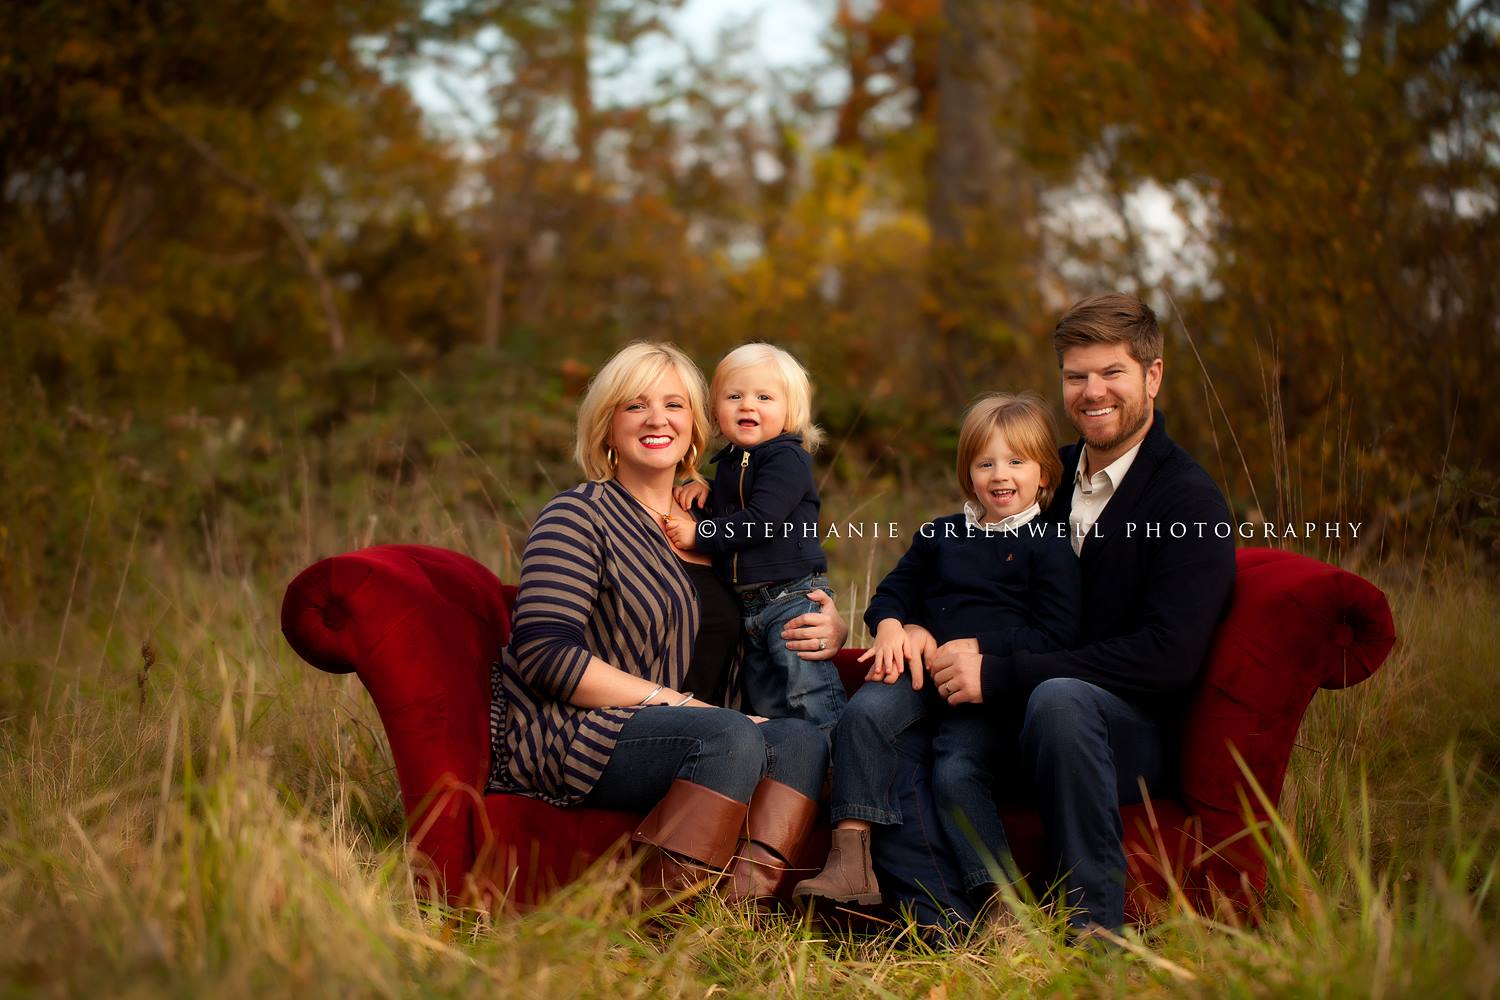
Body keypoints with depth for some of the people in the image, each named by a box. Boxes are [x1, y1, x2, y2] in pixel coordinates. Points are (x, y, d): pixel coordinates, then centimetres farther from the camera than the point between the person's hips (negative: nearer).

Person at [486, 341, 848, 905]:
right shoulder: (580, 516, 0)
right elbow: (544, 654, -13)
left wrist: (830, 630, 2)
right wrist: (674, 703, -18)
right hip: (571, 735, -6)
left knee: (800, 738, -22)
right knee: (734, 735, -31)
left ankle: (741, 910, -39)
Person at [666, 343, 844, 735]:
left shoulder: (787, 457, -13)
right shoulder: (728, 462, 14)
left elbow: (760, 521, -22)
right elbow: (721, 512, 26)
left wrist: (698, 535, -16)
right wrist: (701, 492, 5)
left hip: (793, 596, -9)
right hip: (747, 606, 9)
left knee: (808, 695, -11)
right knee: (765, 706, 14)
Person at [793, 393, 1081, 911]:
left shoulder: (1049, 547, 4)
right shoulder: (940, 535, 21)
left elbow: (1055, 635, -5)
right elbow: (894, 591, 24)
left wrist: (969, 647, -12)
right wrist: (891, 628, -2)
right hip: (921, 673, 4)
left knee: (957, 772, -28)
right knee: (863, 712, -25)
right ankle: (850, 860, -30)